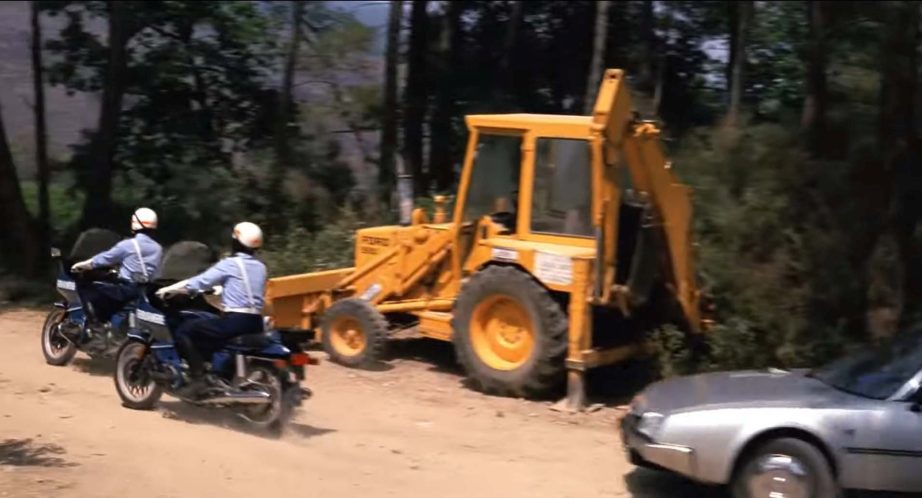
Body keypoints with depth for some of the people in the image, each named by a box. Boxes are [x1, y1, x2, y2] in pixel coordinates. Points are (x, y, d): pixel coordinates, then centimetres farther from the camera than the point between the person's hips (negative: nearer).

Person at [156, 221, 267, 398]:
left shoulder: (230, 264, -6)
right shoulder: (260, 267, 14)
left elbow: (198, 282, -5)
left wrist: (169, 289, 6)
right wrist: (220, 290, 38)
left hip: (235, 321, -8)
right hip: (255, 323, 8)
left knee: (184, 331, 0)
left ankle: (198, 378, -9)